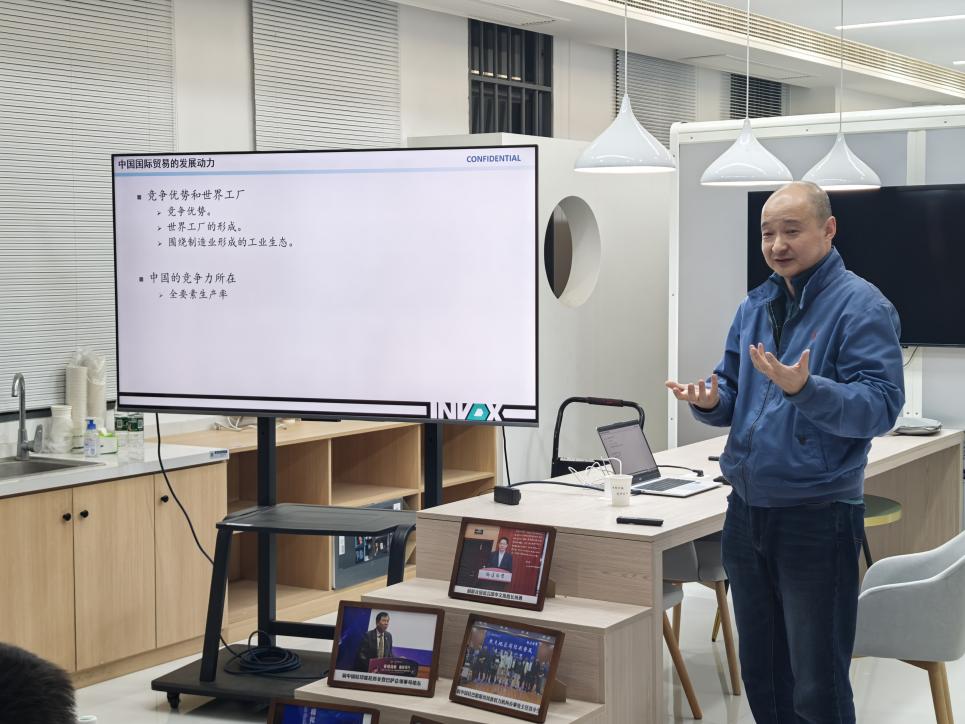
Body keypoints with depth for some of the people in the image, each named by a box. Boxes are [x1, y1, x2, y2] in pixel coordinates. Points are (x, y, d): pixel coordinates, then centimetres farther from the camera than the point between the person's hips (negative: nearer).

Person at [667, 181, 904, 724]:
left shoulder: (861, 306, -10)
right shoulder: (756, 306, 12)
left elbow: (880, 407, -19)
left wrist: (804, 389, -33)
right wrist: (711, 400, -6)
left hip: (818, 516, -7)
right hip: (748, 510, 7)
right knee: (761, 674, 17)